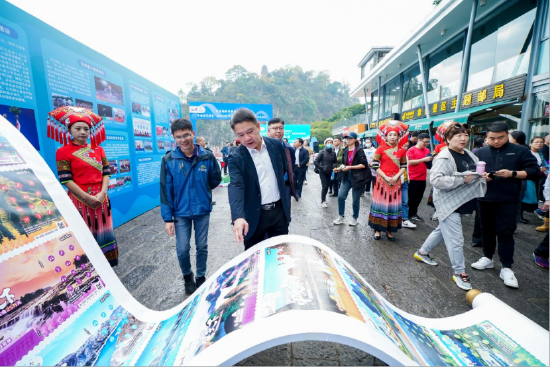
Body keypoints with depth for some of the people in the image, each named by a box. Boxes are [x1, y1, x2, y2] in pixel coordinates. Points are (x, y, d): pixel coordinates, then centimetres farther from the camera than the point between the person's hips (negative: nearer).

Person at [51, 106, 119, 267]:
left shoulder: (98, 150, 11)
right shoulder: (63, 152, -1)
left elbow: (106, 173, 5)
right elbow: (66, 180, -8)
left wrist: (102, 193, -11)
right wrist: (88, 197, -15)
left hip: (101, 199, 4)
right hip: (80, 199, -3)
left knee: (102, 232, 9)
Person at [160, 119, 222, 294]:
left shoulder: (207, 157, -9)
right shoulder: (168, 160, -9)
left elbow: (216, 179, 7)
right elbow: (166, 191, -7)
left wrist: (201, 189, 8)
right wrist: (167, 218, -7)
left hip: (203, 210, 1)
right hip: (180, 212, 0)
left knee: (202, 246, 13)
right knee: (182, 249, 6)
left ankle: (201, 276, 36)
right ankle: (187, 276, 35)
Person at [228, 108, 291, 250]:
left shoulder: (276, 145, -2)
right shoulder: (236, 158, -12)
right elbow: (236, 187, -27)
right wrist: (238, 217, -41)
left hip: (279, 211, 3)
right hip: (254, 216, -2)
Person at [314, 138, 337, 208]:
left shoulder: (333, 153, 3)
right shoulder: (322, 152, -8)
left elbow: (335, 162, 15)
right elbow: (316, 162, -10)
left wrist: (334, 167, -5)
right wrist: (321, 168, -13)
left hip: (329, 172, 4)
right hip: (322, 172, -4)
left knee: (327, 186, 9)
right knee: (324, 186, -9)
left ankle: (324, 198, 28)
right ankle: (323, 201, -2)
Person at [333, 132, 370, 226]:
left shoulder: (359, 150, -9)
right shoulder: (345, 151, 7)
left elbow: (364, 165, -15)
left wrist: (350, 167, -20)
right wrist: (339, 168, -4)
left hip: (357, 178, -5)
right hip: (346, 177, 5)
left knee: (355, 200, 6)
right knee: (341, 196, -3)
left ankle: (355, 218, 26)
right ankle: (341, 216, 15)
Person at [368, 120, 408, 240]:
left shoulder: (401, 150, 8)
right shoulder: (380, 149, -1)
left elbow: (404, 166, 7)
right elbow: (375, 166, -6)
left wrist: (396, 176, -10)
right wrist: (386, 177, -14)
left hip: (395, 180, 3)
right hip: (382, 180, -3)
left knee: (393, 204, 5)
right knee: (380, 203, -1)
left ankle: (389, 230, 16)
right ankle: (377, 229, 9)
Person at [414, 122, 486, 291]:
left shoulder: (469, 154, 10)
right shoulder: (444, 158, -18)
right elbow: (435, 180, -29)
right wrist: (463, 179, -27)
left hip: (463, 202, 9)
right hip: (448, 203, -9)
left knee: (442, 230, 20)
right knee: (456, 239, -2)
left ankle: (422, 252, 39)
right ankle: (459, 272, 15)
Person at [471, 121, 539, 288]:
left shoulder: (520, 151, 1)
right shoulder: (479, 153, 5)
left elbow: (534, 171, -1)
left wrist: (512, 173, -17)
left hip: (508, 201, -2)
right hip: (484, 199, 2)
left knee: (505, 232, -2)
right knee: (487, 230, 13)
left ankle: (506, 268, 7)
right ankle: (488, 258, 29)